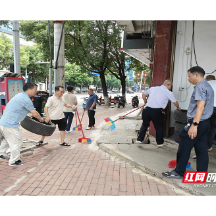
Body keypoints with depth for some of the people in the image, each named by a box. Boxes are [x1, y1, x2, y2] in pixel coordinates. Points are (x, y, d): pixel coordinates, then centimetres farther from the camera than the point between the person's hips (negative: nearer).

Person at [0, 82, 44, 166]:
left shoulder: (20, 95, 10)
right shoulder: (26, 99, -20)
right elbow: (35, 114, -13)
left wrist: (31, 113, 32)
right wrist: (41, 119, 5)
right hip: (11, 124, -10)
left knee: (8, 139, 29)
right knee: (16, 142, 5)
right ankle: (14, 161, 18)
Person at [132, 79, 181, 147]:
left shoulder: (153, 88, 14)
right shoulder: (168, 93, 4)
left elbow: (143, 94, 22)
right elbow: (175, 102, 11)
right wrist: (178, 108, 30)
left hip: (147, 109, 3)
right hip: (157, 111, -3)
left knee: (145, 125, 21)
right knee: (159, 127, 16)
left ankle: (139, 139, 25)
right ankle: (159, 143, 26)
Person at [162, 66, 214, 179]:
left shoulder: (200, 86, -14)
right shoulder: (208, 86, 18)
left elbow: (200, 106, -24)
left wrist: (194, 124, -29)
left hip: (198, 122, -10)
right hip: (205, 122, 10)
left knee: (184, 148, 1)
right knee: (202, 149, 11)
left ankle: (179, 172, 12)